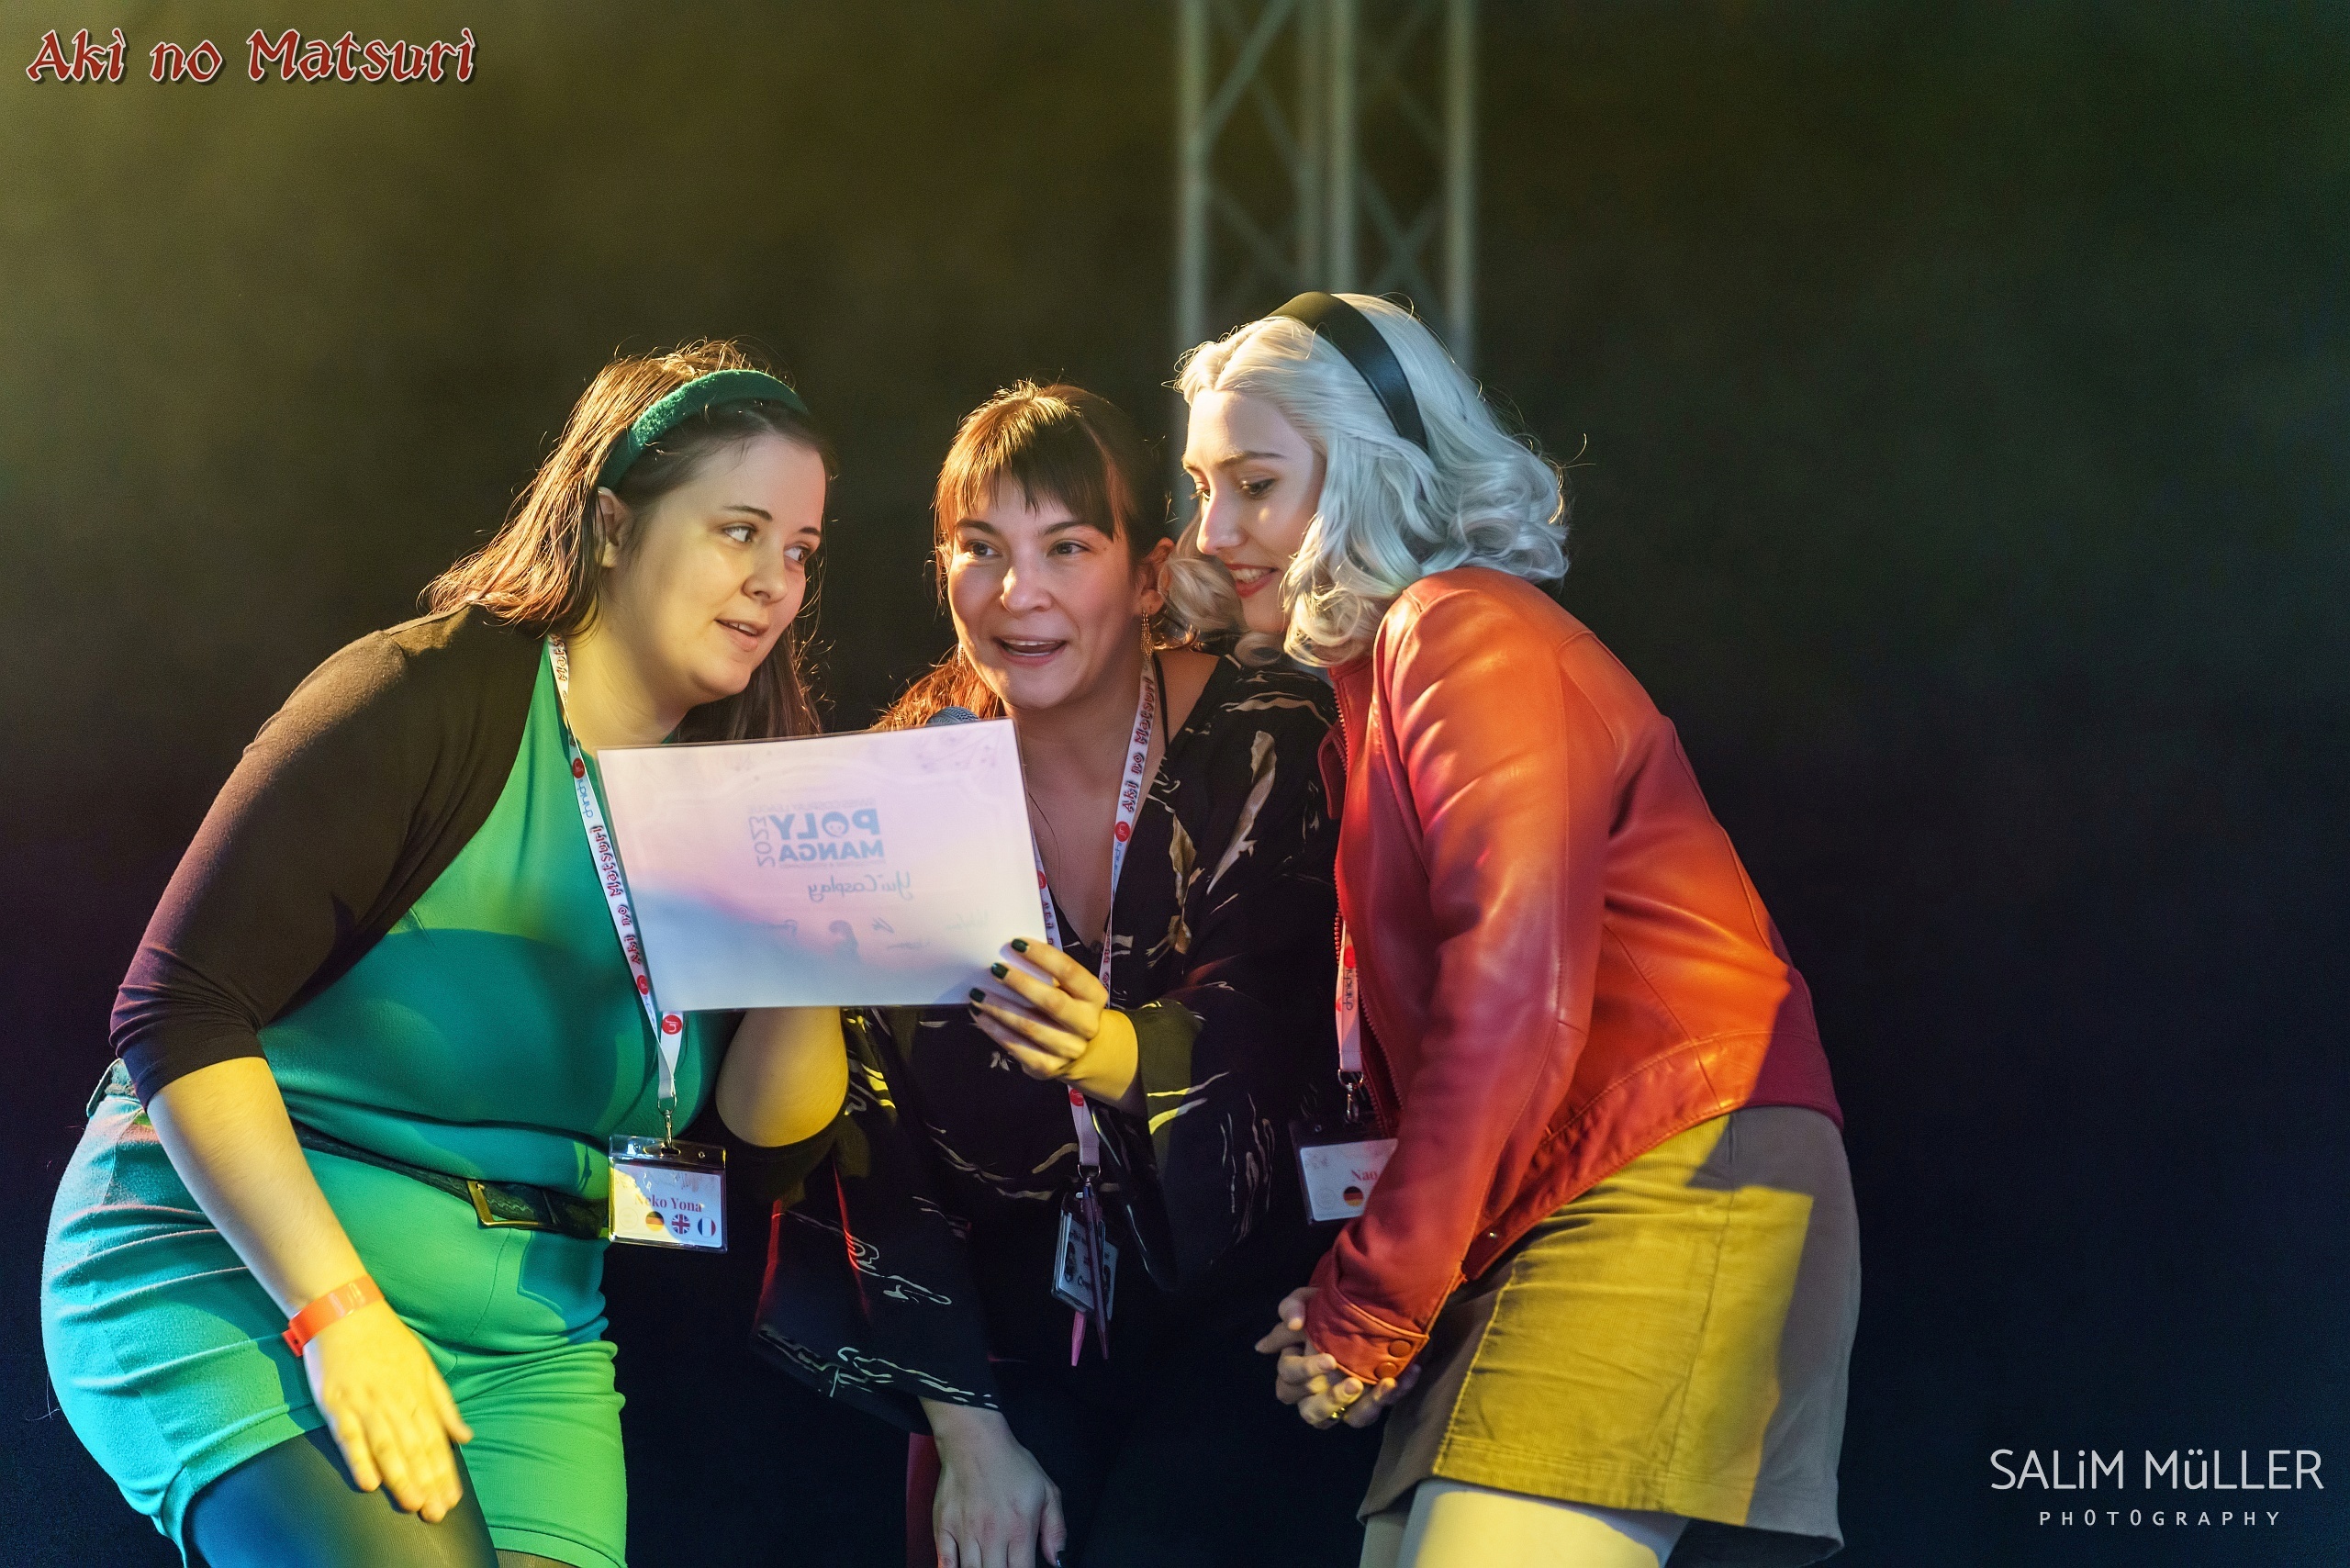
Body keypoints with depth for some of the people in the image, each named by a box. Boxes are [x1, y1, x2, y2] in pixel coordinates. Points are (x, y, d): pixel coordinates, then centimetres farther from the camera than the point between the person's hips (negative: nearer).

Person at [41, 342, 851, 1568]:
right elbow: (177, 1012, -14)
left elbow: (764, 1119, 9)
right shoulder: (424, 698, -9)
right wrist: (335, 1313, -22)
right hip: (230, 1258, -6)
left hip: (523, 1327, 6)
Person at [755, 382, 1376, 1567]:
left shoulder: (1266, 742, -9)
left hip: (1234, 1288, -2)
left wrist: (1119, 1054, -41)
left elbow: (1279, 1022, -19)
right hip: (1010, 1320, 2)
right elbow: (874, 1127, -4)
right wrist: (965, 1429, -8)